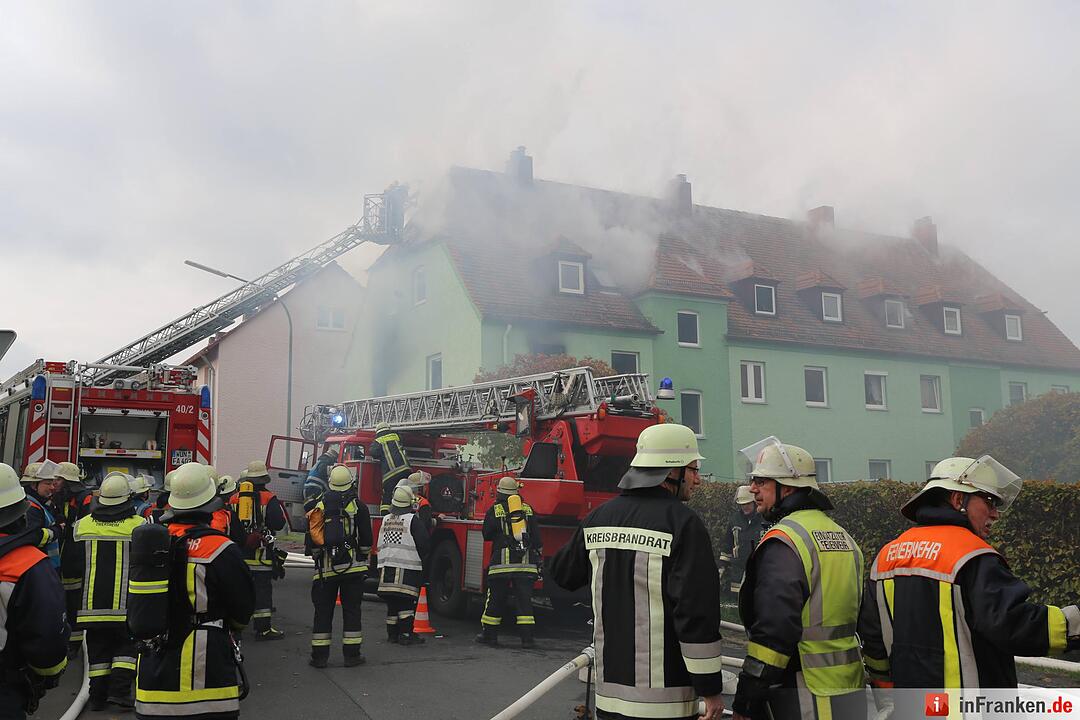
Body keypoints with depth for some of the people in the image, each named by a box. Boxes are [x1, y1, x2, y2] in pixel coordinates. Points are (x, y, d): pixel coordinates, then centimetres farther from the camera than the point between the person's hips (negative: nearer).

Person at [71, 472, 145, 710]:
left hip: (92, 601, 3)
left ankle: (98, 695, 16)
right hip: (126, 603, -3)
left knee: (98, 647, 13)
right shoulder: (139, 525, -9)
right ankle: (120, 689, -2)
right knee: (127, 645, 9)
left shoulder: (82, 525, 2)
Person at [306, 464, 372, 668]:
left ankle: (319, 655, 10)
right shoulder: (359, 507, -3)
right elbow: (366, 538, -1)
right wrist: (364, 558, 14)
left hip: (326, 567, 2)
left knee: (323, 610, 8)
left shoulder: (320, 507, 3)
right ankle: (351, 654, 6)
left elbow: (313, 537, 3)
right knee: (351, 609, 5)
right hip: (353, 567, -1)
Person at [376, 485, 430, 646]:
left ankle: (392, 633, 16)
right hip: (407, 569, -6)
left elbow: (381, 545, 18)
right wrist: (419, 557, 8)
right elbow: (424, 542, -9)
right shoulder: (412, 520, -7)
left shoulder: (385, 520, 12)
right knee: (406, 602, -2)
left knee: (392, 602, 11)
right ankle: (405, 634, -4)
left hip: (386, 567, 6)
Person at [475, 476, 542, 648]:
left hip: (502, 562, -2)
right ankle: (527, 637, -1)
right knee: (524, 599, 3)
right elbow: (536, 536, 7)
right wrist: (538, 557, 13)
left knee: (495, 599, 9)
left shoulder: (495, 510, 0)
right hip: (526, 562, 2)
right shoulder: (528, 509, 8)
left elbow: (487, 535, 7)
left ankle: (489, 634, 16)